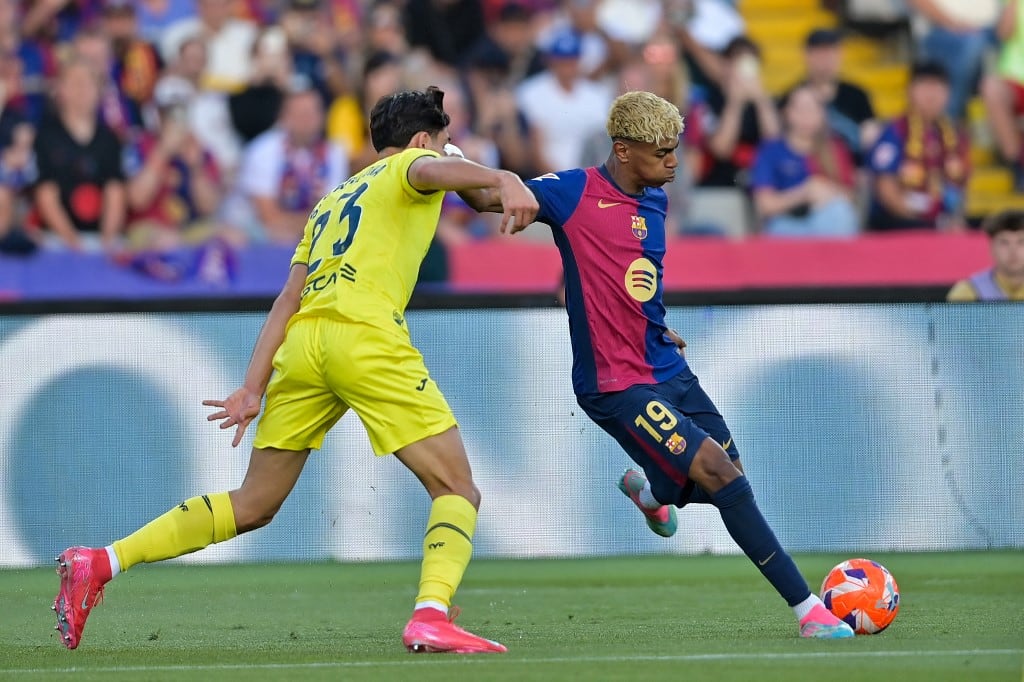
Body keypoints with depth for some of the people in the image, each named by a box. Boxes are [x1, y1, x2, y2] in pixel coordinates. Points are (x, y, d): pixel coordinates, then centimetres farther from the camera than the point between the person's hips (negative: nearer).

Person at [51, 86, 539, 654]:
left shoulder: (331, 200, 32)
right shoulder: (410, 164, 14)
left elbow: (288, 299, 24)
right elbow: (429, 170, -14)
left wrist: (254, 387, 19)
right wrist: (504, 180, -32)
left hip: (301, 345, 7)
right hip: (368, 340, -7)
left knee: (252, 507, 15)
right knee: (457, 491, -1)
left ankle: (100, 563, 9)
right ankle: (431, 615, -24)